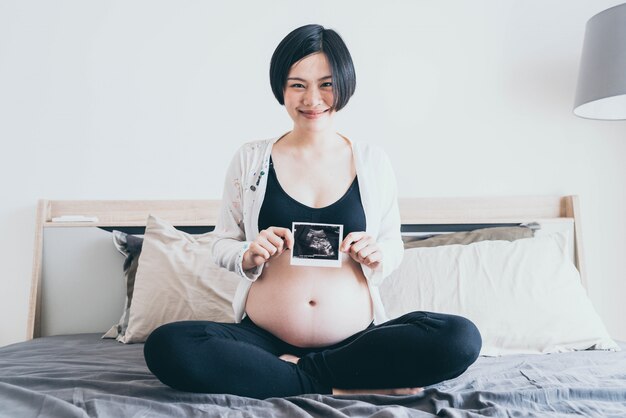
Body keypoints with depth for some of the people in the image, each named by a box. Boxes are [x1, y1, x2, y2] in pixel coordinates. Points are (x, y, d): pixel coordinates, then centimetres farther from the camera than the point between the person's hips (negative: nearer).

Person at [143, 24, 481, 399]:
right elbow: (222, 244, 10)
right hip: (264, 338, 0)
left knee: (462, 339, -24)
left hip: (357, 337, 1)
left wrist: (376, 256, -9)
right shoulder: (250, 159, 5)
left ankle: (295, 369, -12)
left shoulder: (374, 162, 6)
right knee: (166, 346, -27)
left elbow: (394, 245, 14)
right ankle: (341, 388, -16)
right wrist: (249, 255, -12)